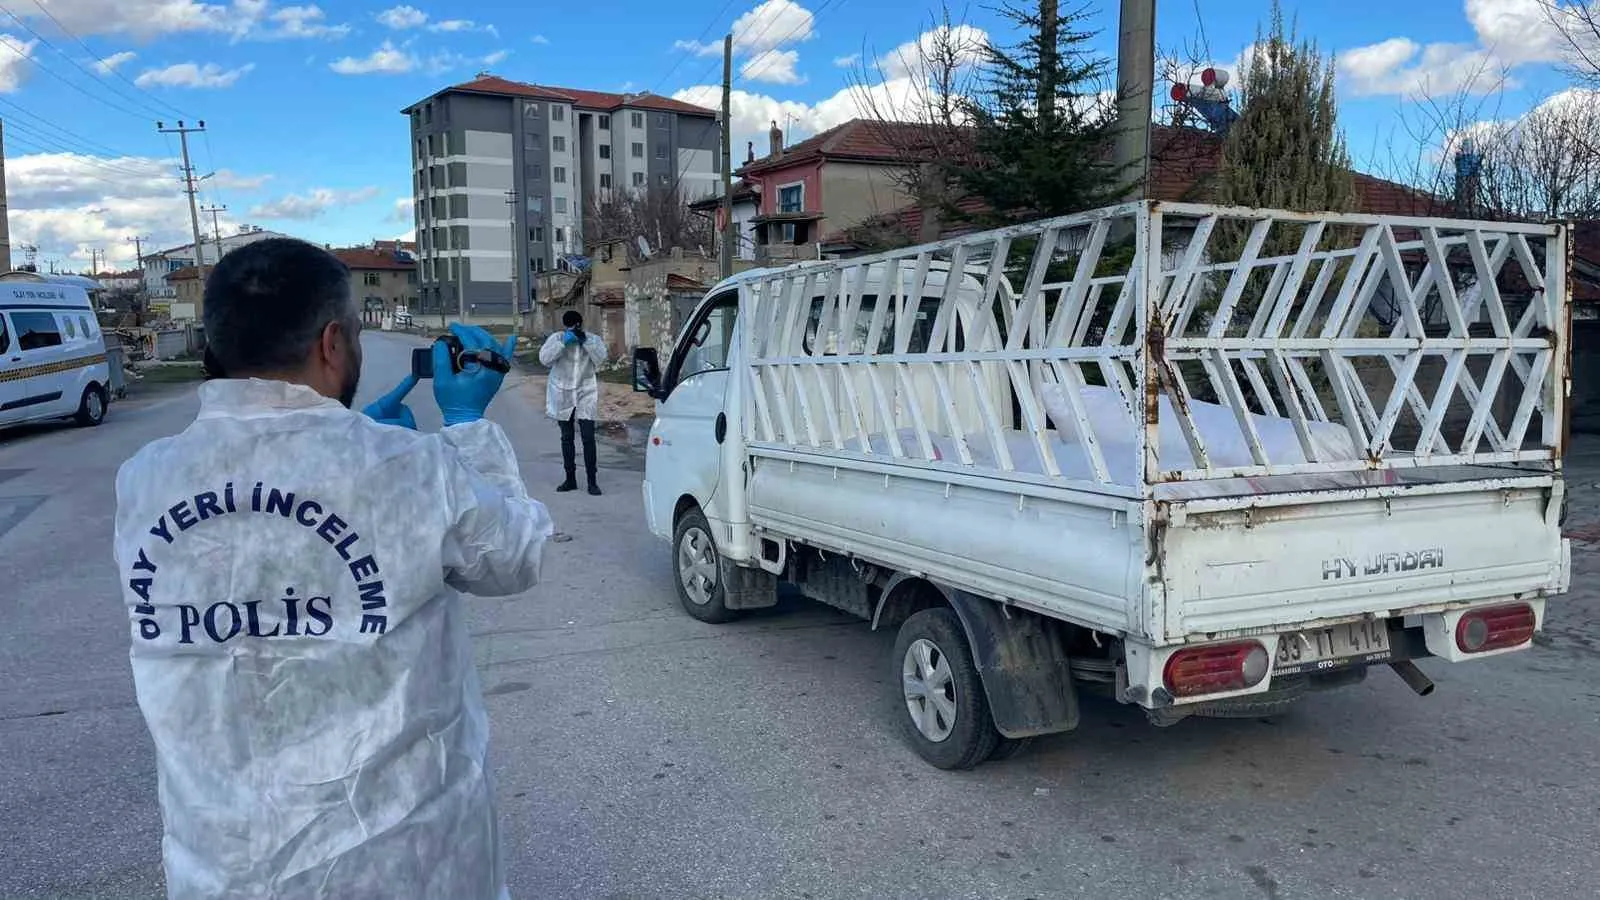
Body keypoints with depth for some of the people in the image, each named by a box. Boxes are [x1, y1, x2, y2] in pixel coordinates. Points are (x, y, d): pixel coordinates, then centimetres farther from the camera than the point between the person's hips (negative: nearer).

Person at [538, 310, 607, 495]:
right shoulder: (556, 338, -3)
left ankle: (592, 481, -5)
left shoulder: (593, 339, -1)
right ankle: (570, 479, 19)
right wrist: (563, 342, -24)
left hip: (585, 393, -1)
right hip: (562, 394, 1)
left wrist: (585, 341, -25)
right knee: (566, 438, 10)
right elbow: (544, 358, -17)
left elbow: (601, 357, -17)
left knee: (588, 437, -9)